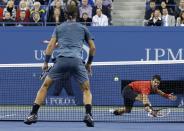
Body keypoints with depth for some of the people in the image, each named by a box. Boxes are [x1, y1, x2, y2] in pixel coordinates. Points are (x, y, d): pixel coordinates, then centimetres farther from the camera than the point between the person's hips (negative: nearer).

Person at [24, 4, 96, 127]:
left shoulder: (59, 28, 19)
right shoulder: (83, 28, 19)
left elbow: (50, 46, 11)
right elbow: (93, 48, 21)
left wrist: (46, 63, 16)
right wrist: (89, 63, 32)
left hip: (61, 60, 0)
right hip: (77, 61, 0)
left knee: (45, 86, 12)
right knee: (86, 89, 14)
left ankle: (33, 114, 4)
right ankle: (88, 115, -10)